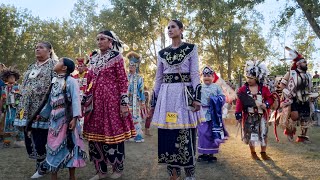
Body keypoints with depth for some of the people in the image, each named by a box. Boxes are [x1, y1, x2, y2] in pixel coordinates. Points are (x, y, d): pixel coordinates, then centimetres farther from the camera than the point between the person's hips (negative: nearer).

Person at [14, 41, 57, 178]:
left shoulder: (53, 64, 0)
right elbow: (24, 86, 24)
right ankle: (41, 165, 19)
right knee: (29, 137, 7)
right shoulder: (31, 67, 22)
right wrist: (22, 106, 18)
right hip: (29, 108, 7)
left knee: (40, 138, -6)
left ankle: (43, 166, 9)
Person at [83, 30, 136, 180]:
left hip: (112, 100, -6)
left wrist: (124, 103, -14)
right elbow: (90, 82, 16)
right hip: (96, 101, 6)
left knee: (113, 132, 0)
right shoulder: (95, 59, 14)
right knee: (95, 134, 6)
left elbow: (123, 81, -8)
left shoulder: (116, 57, -2)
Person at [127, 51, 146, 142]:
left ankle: (138, 135, 3)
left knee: (135, 118, -3)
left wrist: (143, 102, -5)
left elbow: (141, 90, -2)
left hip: (135, 101, -4)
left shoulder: (139, 78, -1)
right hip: (126, 101, 4)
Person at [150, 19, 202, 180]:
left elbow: (195, 74, -2)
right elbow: (158, 78, 15)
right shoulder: (162, 53, 14)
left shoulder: (191, 49, 5)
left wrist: (197, 97, -11)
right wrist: (153, 102, 12)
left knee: (186, 135, -4)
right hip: (166, 95, 4)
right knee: (167, 134, 3)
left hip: (185, 94, -3)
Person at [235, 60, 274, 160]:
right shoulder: (243, 89, -6)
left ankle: (263, 153, 23)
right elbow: (239, 103, -8)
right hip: (249, 116, -1)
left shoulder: (264, 89, -1)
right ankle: (253, 153, 26)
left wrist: (265, 105, -18)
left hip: (261, 116, 1)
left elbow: (270, 99, 2)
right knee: (250, 135, 8)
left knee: (263, 134, 7)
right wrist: (238, 115, -12)